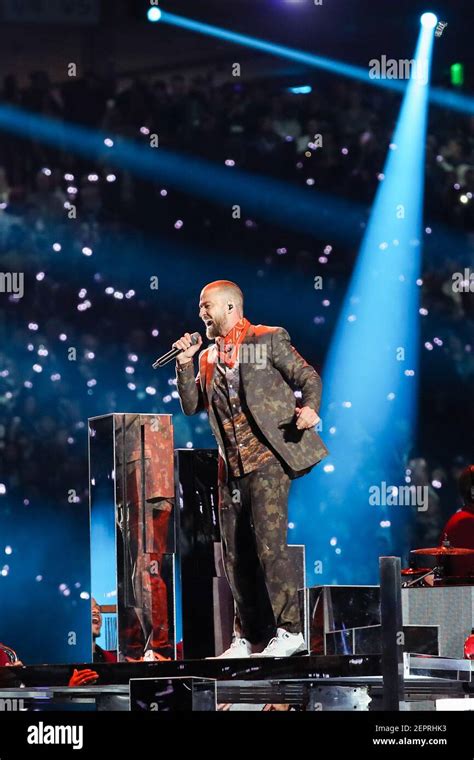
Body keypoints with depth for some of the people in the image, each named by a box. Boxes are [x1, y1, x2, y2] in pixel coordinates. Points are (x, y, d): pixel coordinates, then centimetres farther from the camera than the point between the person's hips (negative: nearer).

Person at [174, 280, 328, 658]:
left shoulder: (269, 340, 1)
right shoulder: (208, 357, 18)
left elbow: (308, 377, -1)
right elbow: (192, 405, 14)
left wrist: (310, 408, -20)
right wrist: (185, 363, 1)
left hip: (267, 460, -7)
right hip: (232, 468, 7)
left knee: (269, 543, -16)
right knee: (236, 555, 6)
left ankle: (289, 631, -12)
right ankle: (249, 637, 12)